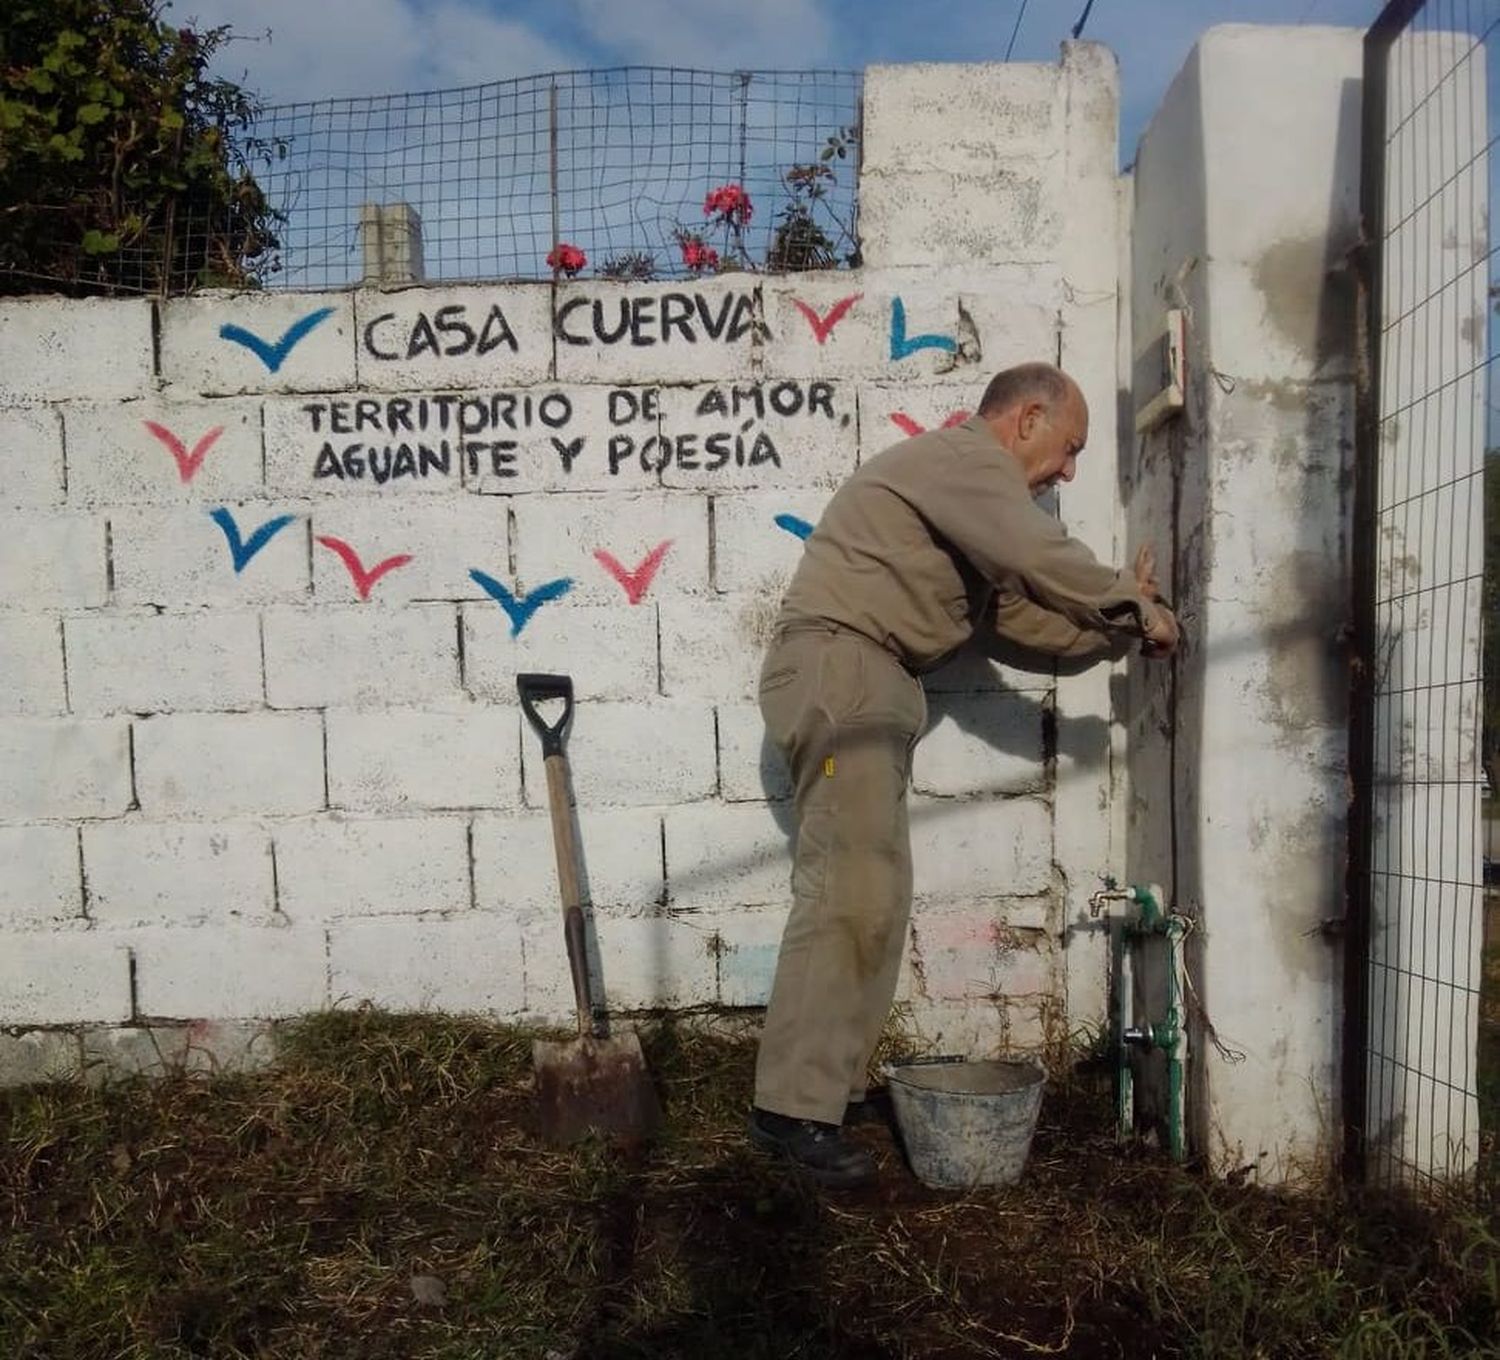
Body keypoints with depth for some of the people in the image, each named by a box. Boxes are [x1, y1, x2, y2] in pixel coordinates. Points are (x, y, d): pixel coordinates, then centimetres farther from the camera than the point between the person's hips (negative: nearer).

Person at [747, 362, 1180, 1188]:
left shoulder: (972, 492, 27)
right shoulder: (964, 456, -4)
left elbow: (1024, 611, 22)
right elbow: (1041, 557, -17)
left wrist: (1116, 616, 14)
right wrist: (1133, 608, -4)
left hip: (866, 684, 11)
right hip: (835, 664, -11)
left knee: (872, 890, 8)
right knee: (849, 888, -15)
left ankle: (827, 1080, 14)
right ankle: (795, 1109, -13)